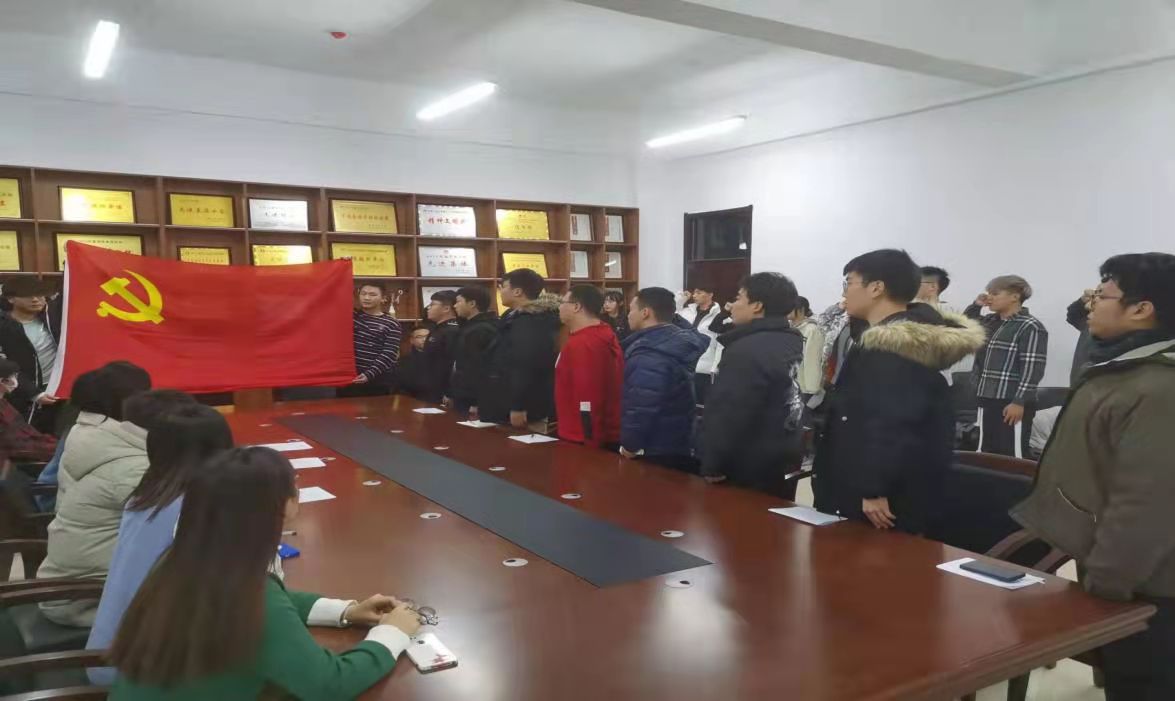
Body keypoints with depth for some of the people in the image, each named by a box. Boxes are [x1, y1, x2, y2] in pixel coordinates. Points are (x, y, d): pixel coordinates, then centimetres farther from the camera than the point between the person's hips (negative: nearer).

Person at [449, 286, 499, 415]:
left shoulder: (483, 330, -18)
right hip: (464, 399, 10)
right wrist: (452, 395, 20)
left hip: (471, 402, -10)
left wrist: (477, 403, -25)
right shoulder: (471, 327, 16)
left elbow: (482, 369, -24)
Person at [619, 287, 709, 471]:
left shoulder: (647, 355, -24)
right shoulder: (684, 340, 4)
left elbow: (641, 409, -30)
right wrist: (673, 315, 31)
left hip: (656, 454, -9)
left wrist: (630, 445, -15)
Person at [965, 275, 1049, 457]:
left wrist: (1019, 402, -20)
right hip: (987, 400, 8)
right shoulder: (991, 322, 15)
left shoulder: (1030, 327, -9)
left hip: (1012, 403, -8)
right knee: (988, 454, 14)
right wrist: (975, 305, 13)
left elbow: (1032, 368, -15)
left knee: (1012, 456, -8)